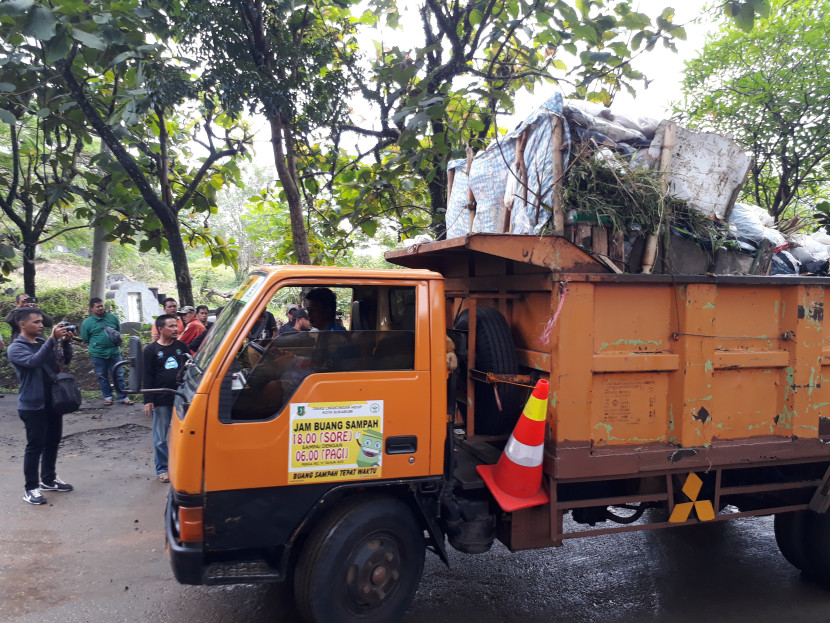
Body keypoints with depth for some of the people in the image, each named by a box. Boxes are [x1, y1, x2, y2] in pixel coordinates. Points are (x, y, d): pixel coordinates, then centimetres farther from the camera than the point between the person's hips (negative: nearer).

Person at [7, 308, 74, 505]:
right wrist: (53, 339, -33)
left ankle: (48, 480, 30)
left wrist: (66, 341, -9)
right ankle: (31, 488, 10)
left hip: (53, 402, 7)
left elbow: (65, 360, 8)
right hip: (33, 405, -7)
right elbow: (33, 361, -29)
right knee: (35, 446, -1)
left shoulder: (43, 343, 9)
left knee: (53, 442, 15)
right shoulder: (16, 348, -10)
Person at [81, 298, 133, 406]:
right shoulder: (87, 322, 0)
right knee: (102, 377, 8)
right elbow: (85, 339, 6)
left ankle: (123, 397, 10)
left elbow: (118, 331, 20)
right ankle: (108, 397, 22)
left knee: (119, 375, 3)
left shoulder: (112, 317, 6)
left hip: (114, 352, 1)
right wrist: (98, 343, 6)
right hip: (98, 355, -1)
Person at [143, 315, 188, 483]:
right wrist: (148, 400, -9)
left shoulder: (182, 346, 6)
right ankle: (162, 469, 16)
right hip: (161, 400, -3)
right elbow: (147, 376, -4)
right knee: (160, 437, 5)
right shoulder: (151, 349, -3)